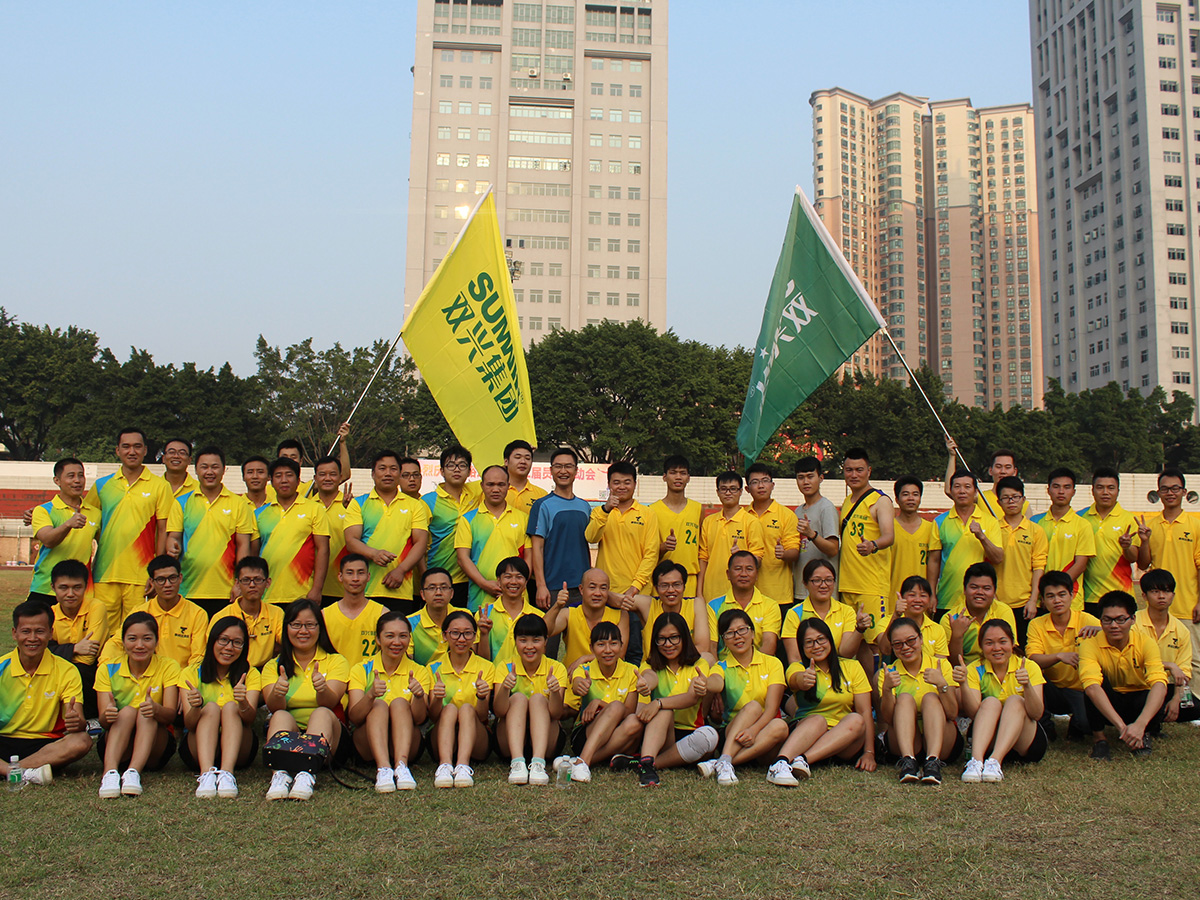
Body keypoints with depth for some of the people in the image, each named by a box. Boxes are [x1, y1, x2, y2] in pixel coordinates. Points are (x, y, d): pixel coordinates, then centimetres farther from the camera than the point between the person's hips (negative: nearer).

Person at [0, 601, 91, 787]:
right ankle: (26, 773, -36)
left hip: (45, 745, 0)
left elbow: (78, 720, -8)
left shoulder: (66, 671, -1)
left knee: (82, 741, -30)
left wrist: (76, 722, -34)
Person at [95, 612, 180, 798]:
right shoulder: (108, 670, -2)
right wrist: (107, 716, -37)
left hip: (156, 744, 0)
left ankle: (134, 772, -45)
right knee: (127, 711, -27)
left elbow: (171, 714, -18)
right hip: (115, 745, 0)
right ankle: (110, 771, -46)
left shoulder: (168, 666, -5)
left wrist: (156, 709, -41)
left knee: (146, 714, -28)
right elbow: (103, 720, -12)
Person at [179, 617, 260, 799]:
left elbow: (250, 719, -14)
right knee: (211, 707, -25)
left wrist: (243, 703, -37)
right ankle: (206, 773, -48)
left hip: (238, 750, 0)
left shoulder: (251, 674, 3)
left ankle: (227, 773, -44)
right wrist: (196, 707, -34)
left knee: (230, 707, -25)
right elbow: (188, 724, -12)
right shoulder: (191, 673, 2)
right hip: (198, 750, 0)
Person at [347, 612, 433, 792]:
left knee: (399, 703, -25)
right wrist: (370, 695, -33)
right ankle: (383, 768, -47)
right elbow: (353, 717, -12)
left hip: (407, 744, 0)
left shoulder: (418, 671, 4)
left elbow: (419, 718, -10)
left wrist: (419, 696, -32)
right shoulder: (362, 670, 3)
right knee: (380, 705, -26)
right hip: (368, 744, 0)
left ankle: (402, 765, -43)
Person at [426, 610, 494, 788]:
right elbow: (433, 717, -4)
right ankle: (445, 763, -49)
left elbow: (482, 717, -7)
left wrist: (482, 698, -28)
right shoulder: (434, 668, 5)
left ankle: (463, 765, -48)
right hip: (442, 737, 1)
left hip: (476, 742, 0)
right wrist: (437, 699, -26)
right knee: (450, 708, -28)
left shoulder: (485, 667, 2)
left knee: (466, 708, -28)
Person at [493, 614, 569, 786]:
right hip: (510, 741, 0)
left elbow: (556, 714, -18)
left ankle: (538, 763, -41)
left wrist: (555, 692, -39)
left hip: (546, 739, 0)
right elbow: (499, 712, -18)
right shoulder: (505, 668, -2)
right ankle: (517, 762, -42)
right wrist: (504, 688, -38)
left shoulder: (556, 668, -4)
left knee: (538, 699, -23)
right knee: (518, 698, -23)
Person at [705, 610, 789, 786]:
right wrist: (703, 684, -49)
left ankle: (718, 764, -37)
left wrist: (753, 730, -29)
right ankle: (725, 761, -40)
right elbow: (717, 684, -24)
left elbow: (771, 708, -9)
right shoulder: (721, 667, 3)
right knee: (753, 706, -27)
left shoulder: (772, 664, 3)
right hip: (731, 735, 0)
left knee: (780, 726, -33)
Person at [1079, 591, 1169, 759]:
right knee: (1097, 679, -32)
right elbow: (1091, 687, -38)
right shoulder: (1091, 645, -23)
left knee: (1157, 707, -33)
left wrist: (1140, 724, -48)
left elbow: (1159, 684, -32)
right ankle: (1098, 737, -13)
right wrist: (1121, 725, -51)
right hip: (1105, 703, -1)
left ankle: (1142, 734, 2)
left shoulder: (1145, 642, -19)